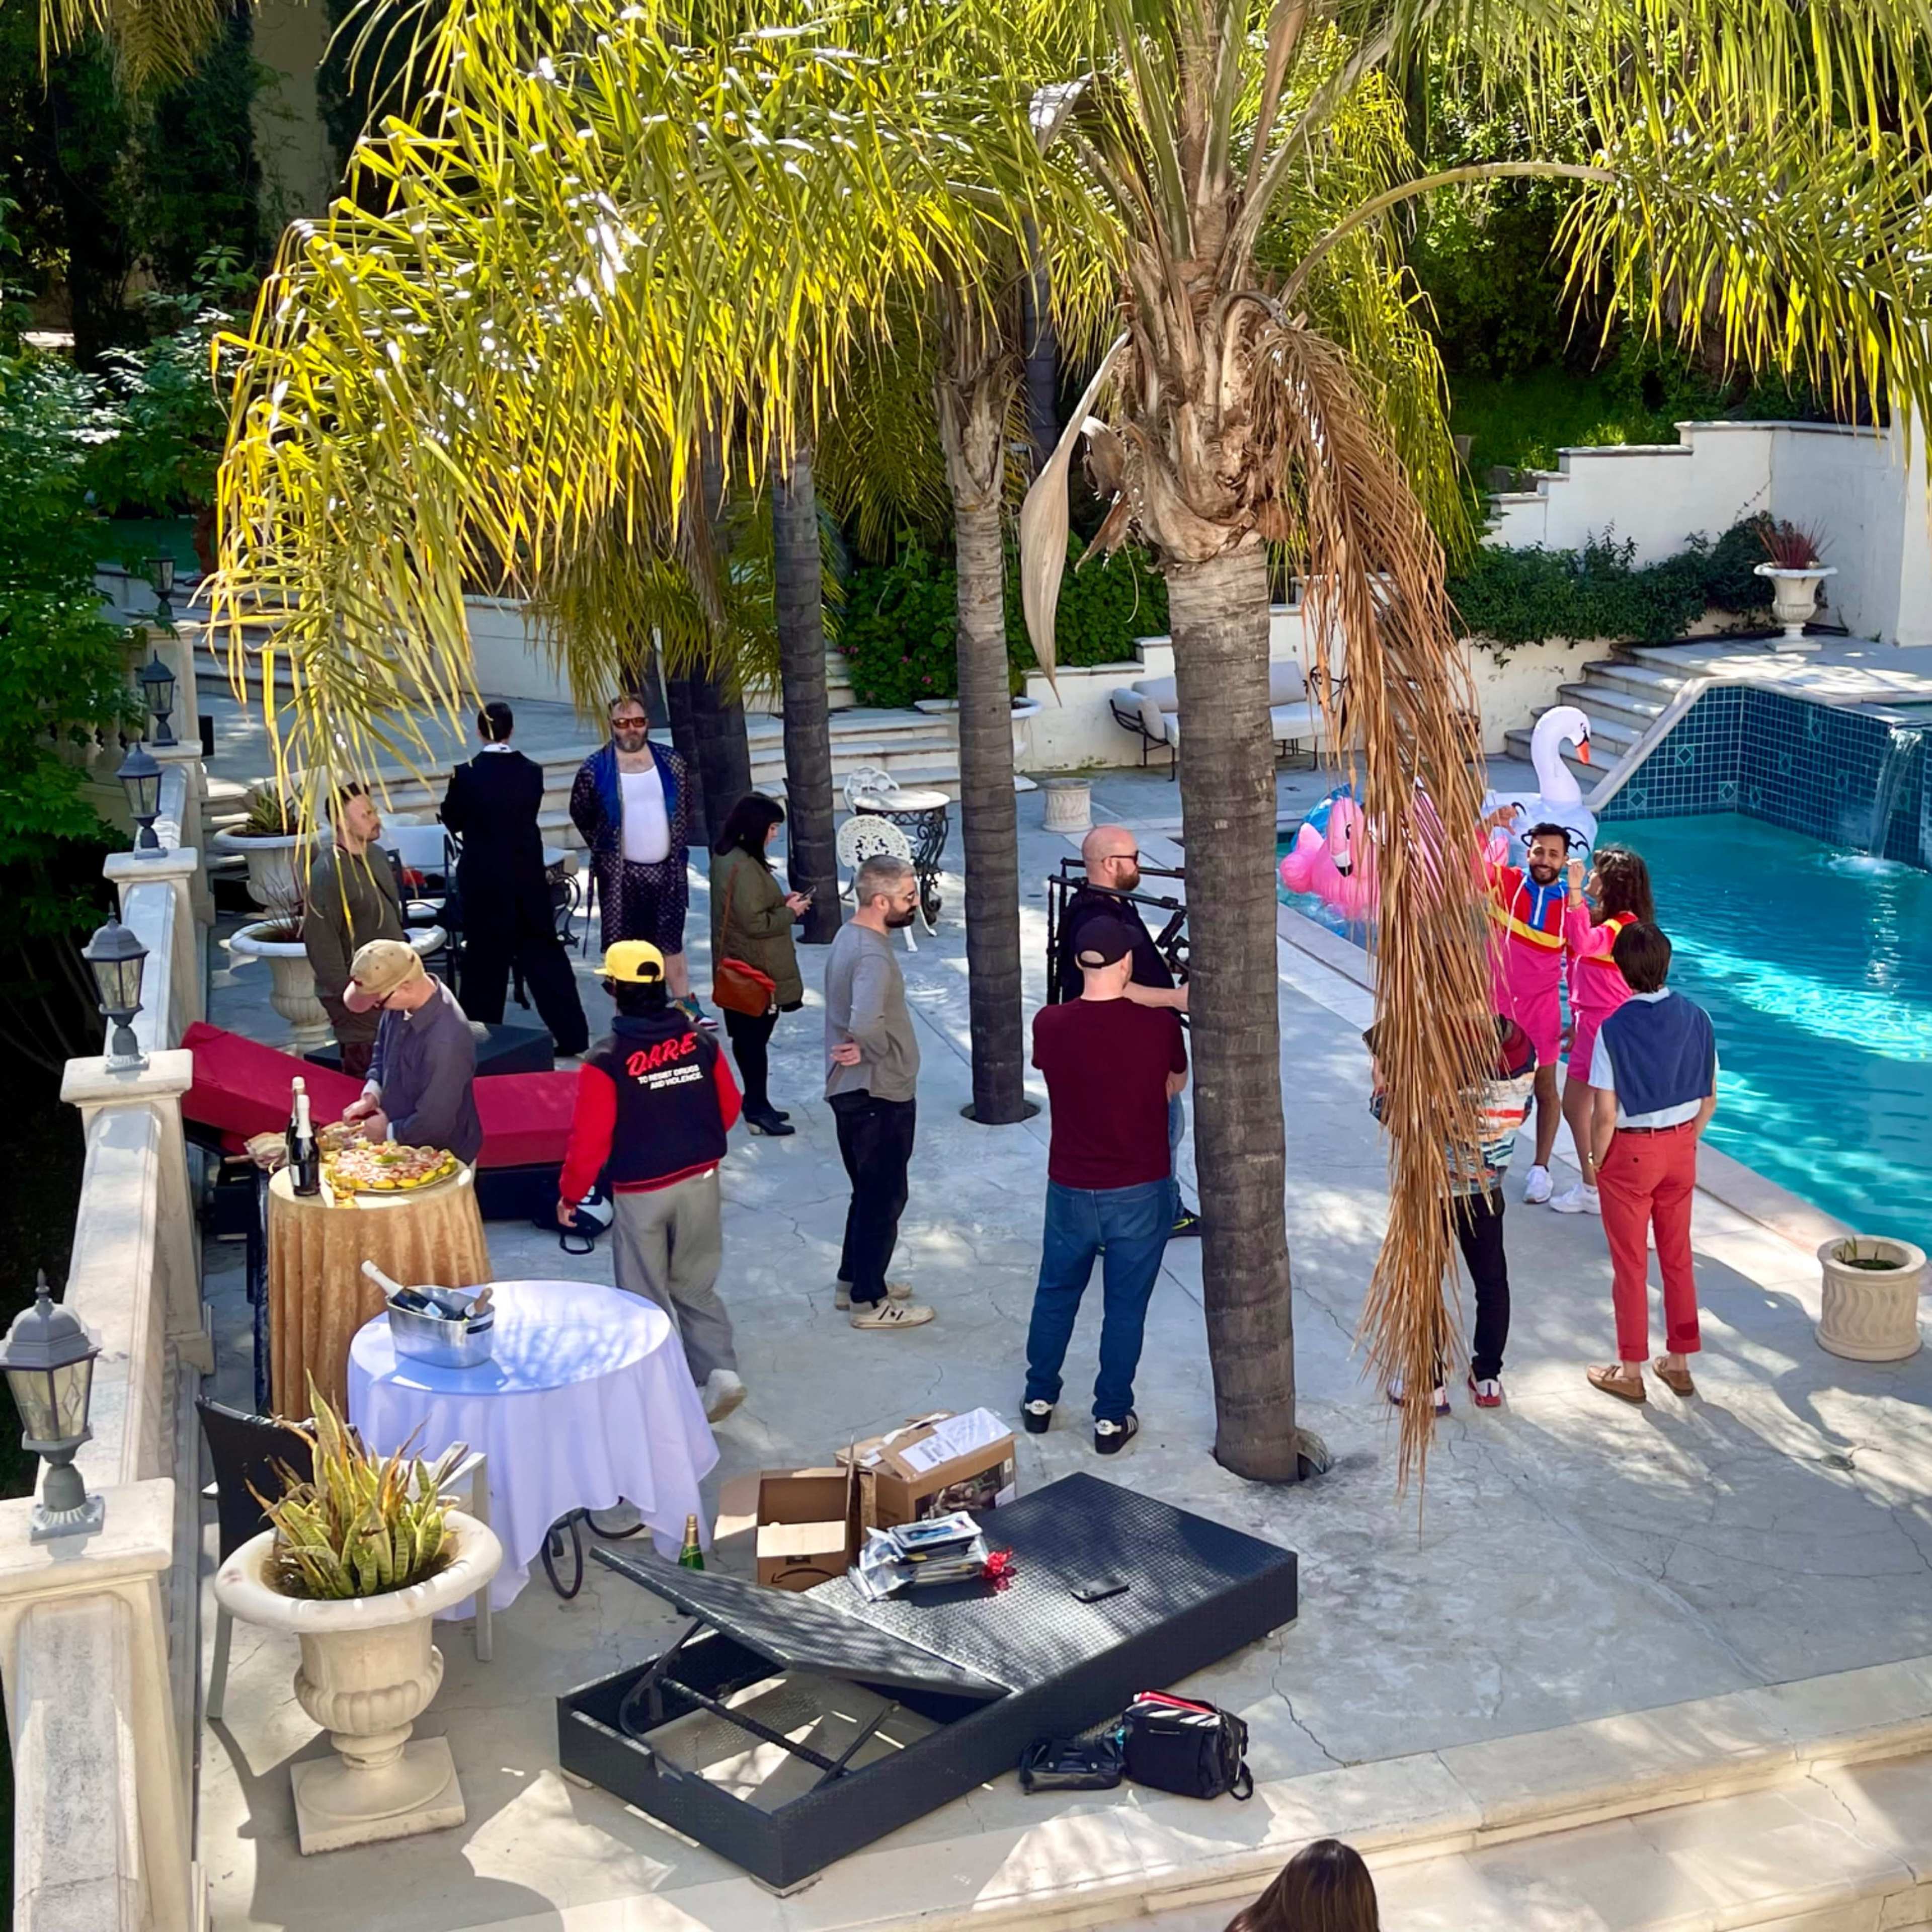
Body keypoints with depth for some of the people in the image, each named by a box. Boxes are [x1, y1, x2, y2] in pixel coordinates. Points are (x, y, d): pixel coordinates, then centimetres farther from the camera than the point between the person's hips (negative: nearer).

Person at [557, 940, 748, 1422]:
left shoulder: (604, 1061, -18)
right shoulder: (701, 1042, -6)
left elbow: (590, 1139, -16)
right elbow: (729, 1108, 5)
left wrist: (569, 1194, -1)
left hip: (639, 1193, -4)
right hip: (700, 1183, 4)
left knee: (646, 1295, 12)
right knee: (695, 1287, 18)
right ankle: (720, 1369, 4)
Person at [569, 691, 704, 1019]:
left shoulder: (671, 762, 1)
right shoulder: (594, 769, -6)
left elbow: (685, 807, 13)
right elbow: (580, 815, 6)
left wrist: (677, 844, 10)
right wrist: (605, 848, 8)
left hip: (666, 869, 2)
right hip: (620, 873, -2)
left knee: (671, 939, 11)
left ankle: (684, 1003, 20)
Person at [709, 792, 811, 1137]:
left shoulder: (726, 856, 7)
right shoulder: (744, 867, -25)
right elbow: (756, 923, -25)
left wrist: (782, 901, 6)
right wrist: (790, 911, -11)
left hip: (738, 969, 10)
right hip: (755, 972, -10)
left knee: (749, 1037, 17)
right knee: (755, 1037, -1)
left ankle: (756, 1102, 27)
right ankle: (757, 1109, 7)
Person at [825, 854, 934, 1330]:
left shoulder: (850, 936, 6)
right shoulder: (873, 956, -26)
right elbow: (866, 1024, -41)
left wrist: (864, 1050, 2)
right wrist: (875, 1051, -21)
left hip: (853, 1091, 10)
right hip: (880, 1095, -10)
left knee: (870, 1192, 22)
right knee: (884, 1198, 4)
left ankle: (854, 1281, 34)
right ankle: (870, 1303, 14)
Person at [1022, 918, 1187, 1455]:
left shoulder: (1050, 1024, -12)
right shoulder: (1159, 1023, -15)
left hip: (1071, 1189, 2)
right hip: (1140, 1192, -2)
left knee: (1056, 1293, 21)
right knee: (1125, 1306, 11)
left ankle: (1040, 1399, 33)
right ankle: (1112, 1418, 19)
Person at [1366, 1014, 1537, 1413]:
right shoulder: (1519, 1047, -9)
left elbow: (1386, 1108, -17)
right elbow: (1520, 1111, 4)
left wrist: (1381, 1058, -3)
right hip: (1486, 1186, 4)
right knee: (1491, 1280, 19)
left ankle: (1431, 1384, 16)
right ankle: (1488, 1377, 28)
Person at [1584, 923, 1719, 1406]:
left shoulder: (1614, 1029, -20)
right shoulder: (1697, 1019, -6)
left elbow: (1605, 1115, -18)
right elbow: (1709, 1098, 2)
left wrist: (1598, 1162, -3)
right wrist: (1687, 1140, 16)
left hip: (1630, 1153, -4)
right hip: (1680, 1148, 4)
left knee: (1630, 1264, 8)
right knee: (1678, 1257, 17)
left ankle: (1630, 1372, 18)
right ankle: (1679, 1363, 27)